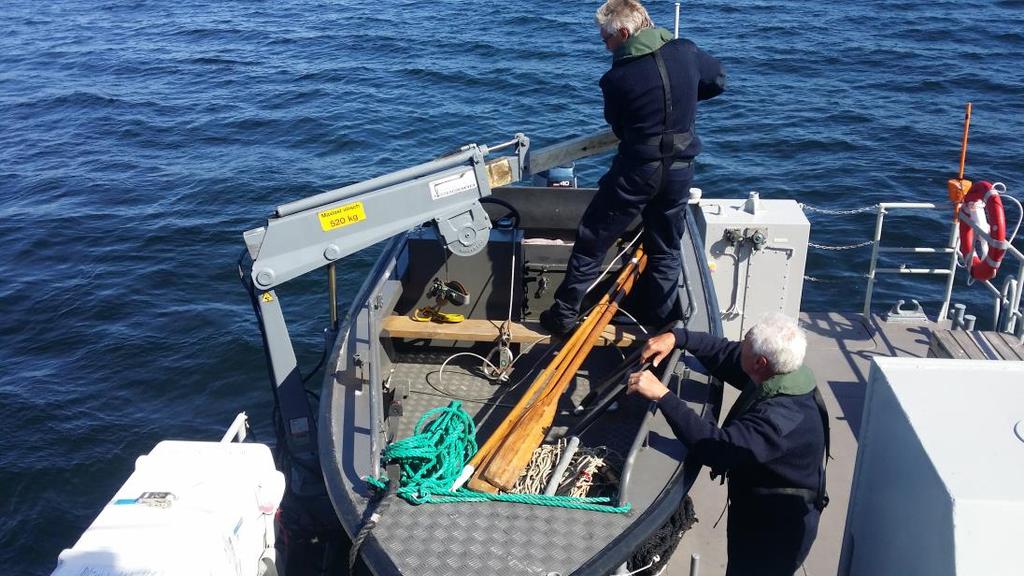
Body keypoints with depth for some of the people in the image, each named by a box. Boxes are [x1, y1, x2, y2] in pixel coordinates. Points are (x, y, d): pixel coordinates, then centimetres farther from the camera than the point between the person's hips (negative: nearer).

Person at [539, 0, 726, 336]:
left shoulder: (617, 78, -13)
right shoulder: (686, 52, -3)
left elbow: (619, 128, 3)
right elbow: (718, 81, 16)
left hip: (636, 170, -4)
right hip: (679, 170, 4)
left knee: (592, 241, 9)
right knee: (666, 249, 18)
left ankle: (564, 315, 14)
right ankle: (660, 322, 24)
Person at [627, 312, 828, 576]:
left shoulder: (782, 417, -39)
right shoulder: (784, 371, -12)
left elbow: (715, 447, -43)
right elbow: (726, 352, 1)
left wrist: (662, 395, -41)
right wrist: (677, 337, -12)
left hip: (775, 534, -8)